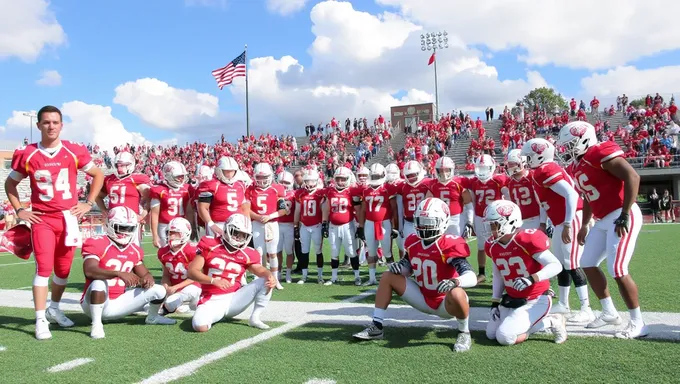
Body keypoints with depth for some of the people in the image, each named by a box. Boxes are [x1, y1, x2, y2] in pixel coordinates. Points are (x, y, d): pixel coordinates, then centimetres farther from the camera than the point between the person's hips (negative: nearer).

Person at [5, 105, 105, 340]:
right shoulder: (27, 155, -1)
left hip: (69, 218, 2)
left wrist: (88, 204, 5)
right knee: (44, 267, -10)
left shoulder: (74, 152, -1)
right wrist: (19, 210, 3)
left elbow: (98, 175, 11)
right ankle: (40, 320, -4)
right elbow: (10, 183, 13)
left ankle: (54, 309, 33)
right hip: (42, 219, -2)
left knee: (64, 269, 11)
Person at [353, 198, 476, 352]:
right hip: (424, 299, 6)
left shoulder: (449, 246, -25)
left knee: (456, 294, -40)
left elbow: (472, 278, -33)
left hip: (445, 304, -6)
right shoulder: (413, 242, -5)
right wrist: (399, 267, -13)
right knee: (388, 277, 0)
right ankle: (376, 326, 5)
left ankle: (464, 333, -8)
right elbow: (408, 268, 11)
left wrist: (454, 281, -55)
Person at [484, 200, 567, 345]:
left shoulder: (527, 240, -23)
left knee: (504, 337, -18)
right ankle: (538, 322, 17)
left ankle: (550, 322, 2)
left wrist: (532, 279, -35)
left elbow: (556, 266, -22)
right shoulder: (492, 246, -1)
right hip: (512, 300, 8)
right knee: (491, 334, 5)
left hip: (536, 300, -8)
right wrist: (495, 302, 5)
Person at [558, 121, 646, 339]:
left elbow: (632, 177, -22)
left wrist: (624, 215, -23)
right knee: (588, 264, 13)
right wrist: (584, 226, 25)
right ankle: (609, 313, 25)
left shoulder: (600, 154, -15)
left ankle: (638, 323, 3)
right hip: (604, 221, 10)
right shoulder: (580, 167, 15)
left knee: (618, 270, -11)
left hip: (622, 217, -10)